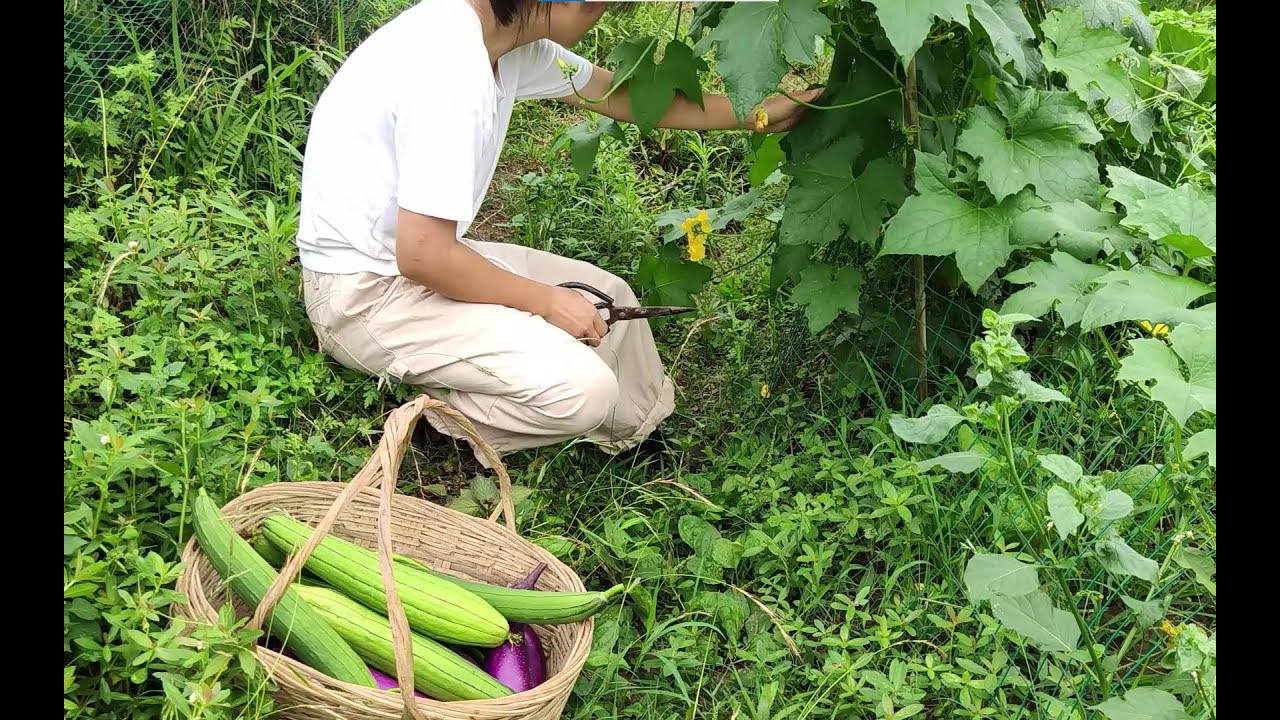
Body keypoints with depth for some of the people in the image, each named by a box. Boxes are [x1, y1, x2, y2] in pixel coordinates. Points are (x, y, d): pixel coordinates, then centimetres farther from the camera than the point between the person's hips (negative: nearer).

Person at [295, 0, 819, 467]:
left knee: (609, 297, 12)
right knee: (583, 389, -21)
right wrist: (545, 301, -15)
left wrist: (759, 115, 16)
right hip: (364, 293, -9)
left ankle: (646, 440, 29)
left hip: (412, 256, 9)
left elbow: (619, 94, 13)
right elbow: (423, 255, -28)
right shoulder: (449, 66, -30)